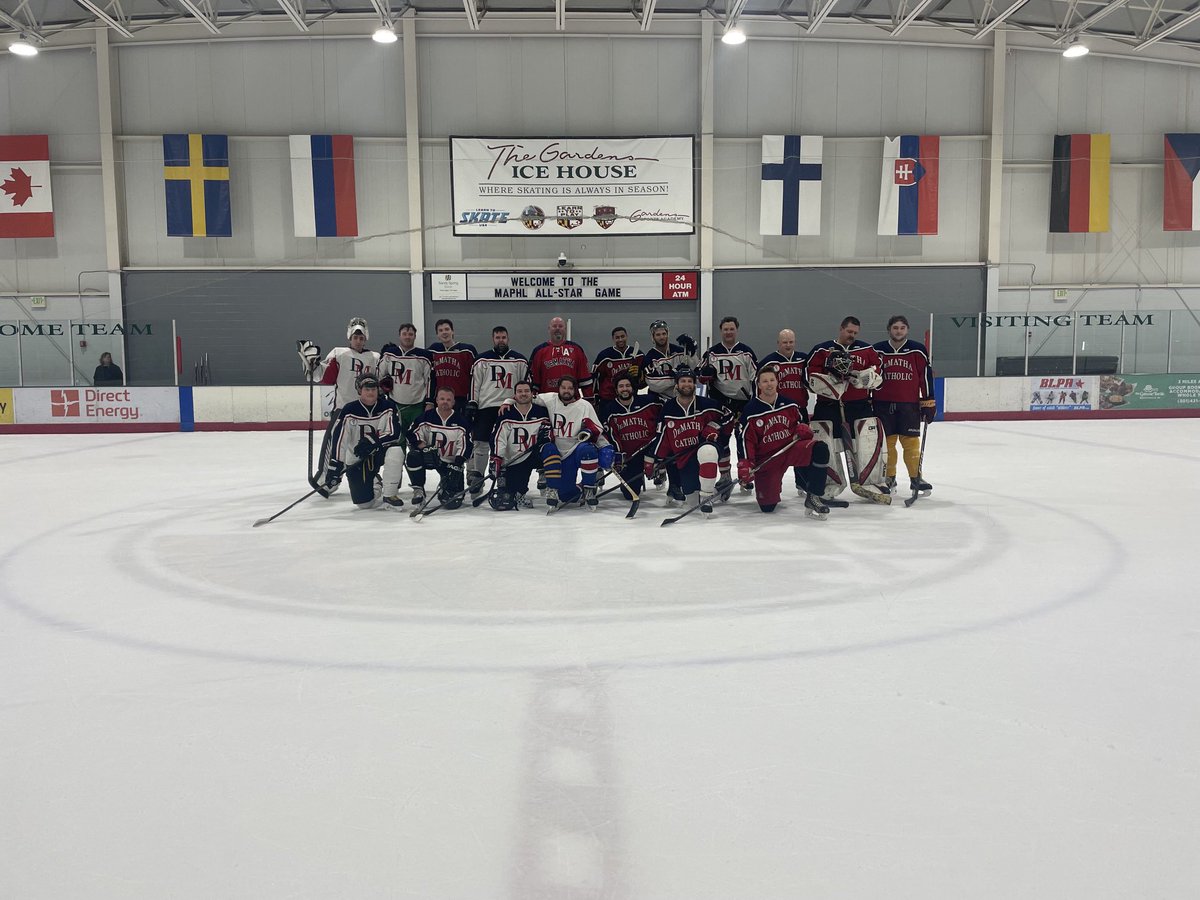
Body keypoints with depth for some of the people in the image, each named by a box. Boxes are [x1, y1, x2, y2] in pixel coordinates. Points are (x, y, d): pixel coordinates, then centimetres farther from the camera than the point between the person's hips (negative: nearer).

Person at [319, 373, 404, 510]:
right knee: (364, 503, -7)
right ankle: (375, 483, 31)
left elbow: (394, 433, -17)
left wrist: (373, 442, -32)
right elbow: (338, 438, -14)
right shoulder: (349, 411, -12)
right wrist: (335, 465, -21)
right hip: (356, 459, 0)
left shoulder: (388, 407, -8)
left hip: (380, 451, 0)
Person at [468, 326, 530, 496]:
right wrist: (472, 403, -2)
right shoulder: (482, 360, 7)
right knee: (481, 444, -3)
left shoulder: (520, 361, 9)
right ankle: (475, 479, 6)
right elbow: (474, 383, 5)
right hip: (485, 406, -1)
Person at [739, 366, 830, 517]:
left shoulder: (789, 404, 4)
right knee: (767, 506, -7)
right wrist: (745, 465, -15)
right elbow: (747, 441, -5)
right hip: (766, 458, -2)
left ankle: (812, 498, -20)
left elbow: (801, 421, 18)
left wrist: (804, 428, -6)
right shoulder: (750, 411, -5)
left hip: (791, 447, 2)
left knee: (821, 449, -29)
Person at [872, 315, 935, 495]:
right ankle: (888, 478, 16)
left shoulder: (918, 351, 1)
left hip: (909, 405, -1)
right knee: (886, 442, 5)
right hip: (883, 404, 1)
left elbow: (926, 377, 3)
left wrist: (928, 402, 0)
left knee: (911, 442, -1)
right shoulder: (878, 350, 4)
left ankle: (916, 477, 9)